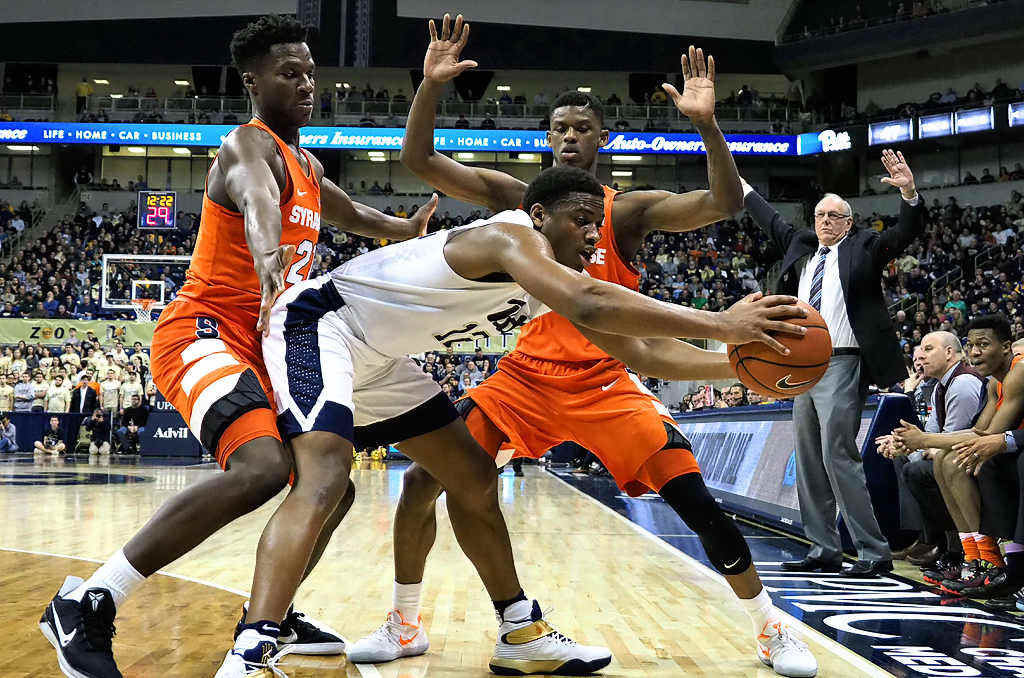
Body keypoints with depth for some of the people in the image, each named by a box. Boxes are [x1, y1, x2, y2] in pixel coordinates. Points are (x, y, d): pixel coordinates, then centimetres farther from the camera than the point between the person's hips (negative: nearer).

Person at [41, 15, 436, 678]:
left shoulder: (308, 166, 18)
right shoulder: (250, 146, -13)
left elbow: (352, 215, 42)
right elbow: (255, 200, -39)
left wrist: (410, 229, 45)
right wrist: (270, 265, -59)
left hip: (262, 348, 10)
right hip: (204, 332, -10)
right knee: (263, 467, -33)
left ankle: (269, 617, 29)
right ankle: (86, 606, -28)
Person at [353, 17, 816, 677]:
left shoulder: (627, 209, -3)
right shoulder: (518, 197, 4)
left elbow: (725, 203, -19)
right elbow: (419, 159, -2)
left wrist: (707, 123, -34)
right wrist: (431, 84, -18)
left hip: (606, 382, -2)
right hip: (527, 376, 3)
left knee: (697, 501, -13)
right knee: (423, 480, -6)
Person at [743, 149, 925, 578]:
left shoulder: (863, 249, 3)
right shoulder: (801, 248, 19)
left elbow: (907, 232, -9)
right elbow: (773, 223, 33)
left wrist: (909, 193, -27)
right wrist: (740, 186, 39)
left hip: (841, 366, -7)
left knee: (838, 456, -15)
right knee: (809, 461, 9)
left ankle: (874, 553, -10)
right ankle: (823, 551, 16)